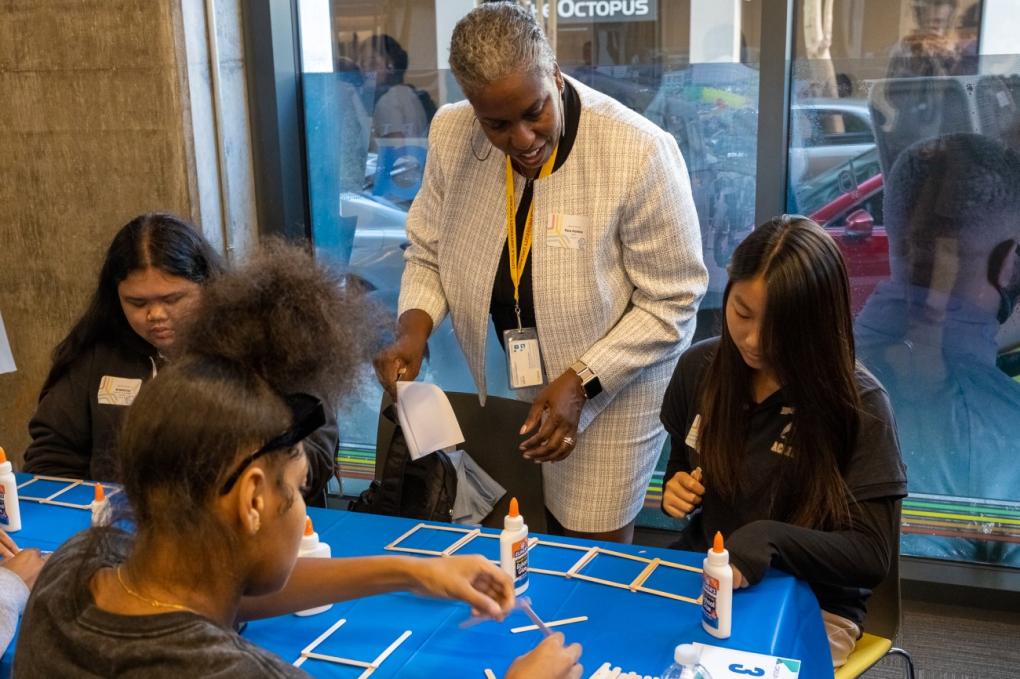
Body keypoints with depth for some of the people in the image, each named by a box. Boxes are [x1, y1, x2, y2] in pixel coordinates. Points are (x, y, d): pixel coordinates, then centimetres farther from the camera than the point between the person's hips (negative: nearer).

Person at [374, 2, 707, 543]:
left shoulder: (640, 153, -25)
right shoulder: (451, 134, -11)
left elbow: (670, 301, -16)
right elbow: (428, 254, 3)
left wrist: (580, 383, -23)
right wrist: (414, 327, -17)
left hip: (611, 384, -3)